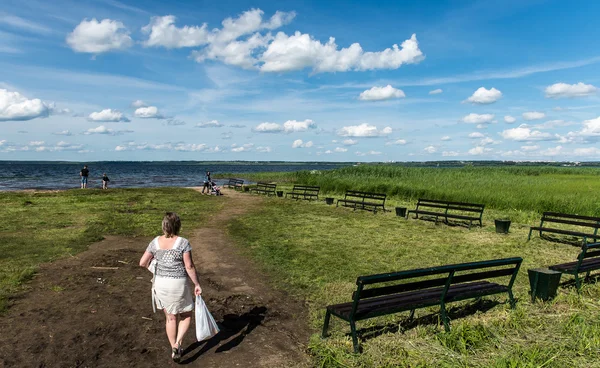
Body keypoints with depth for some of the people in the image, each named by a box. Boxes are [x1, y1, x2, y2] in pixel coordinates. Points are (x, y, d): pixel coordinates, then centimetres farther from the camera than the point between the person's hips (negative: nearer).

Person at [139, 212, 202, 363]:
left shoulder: (155, 242, -4)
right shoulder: (183, 242, -17)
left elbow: (142, 263, 1)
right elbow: (189, 266, -17)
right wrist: (197, 284, -7)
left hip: (161, 284, 4)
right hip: (178, 284, -4)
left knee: (170, 317, 20)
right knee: (186, 315, 17)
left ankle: (174, 349, 30)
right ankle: (177, 344, 0)